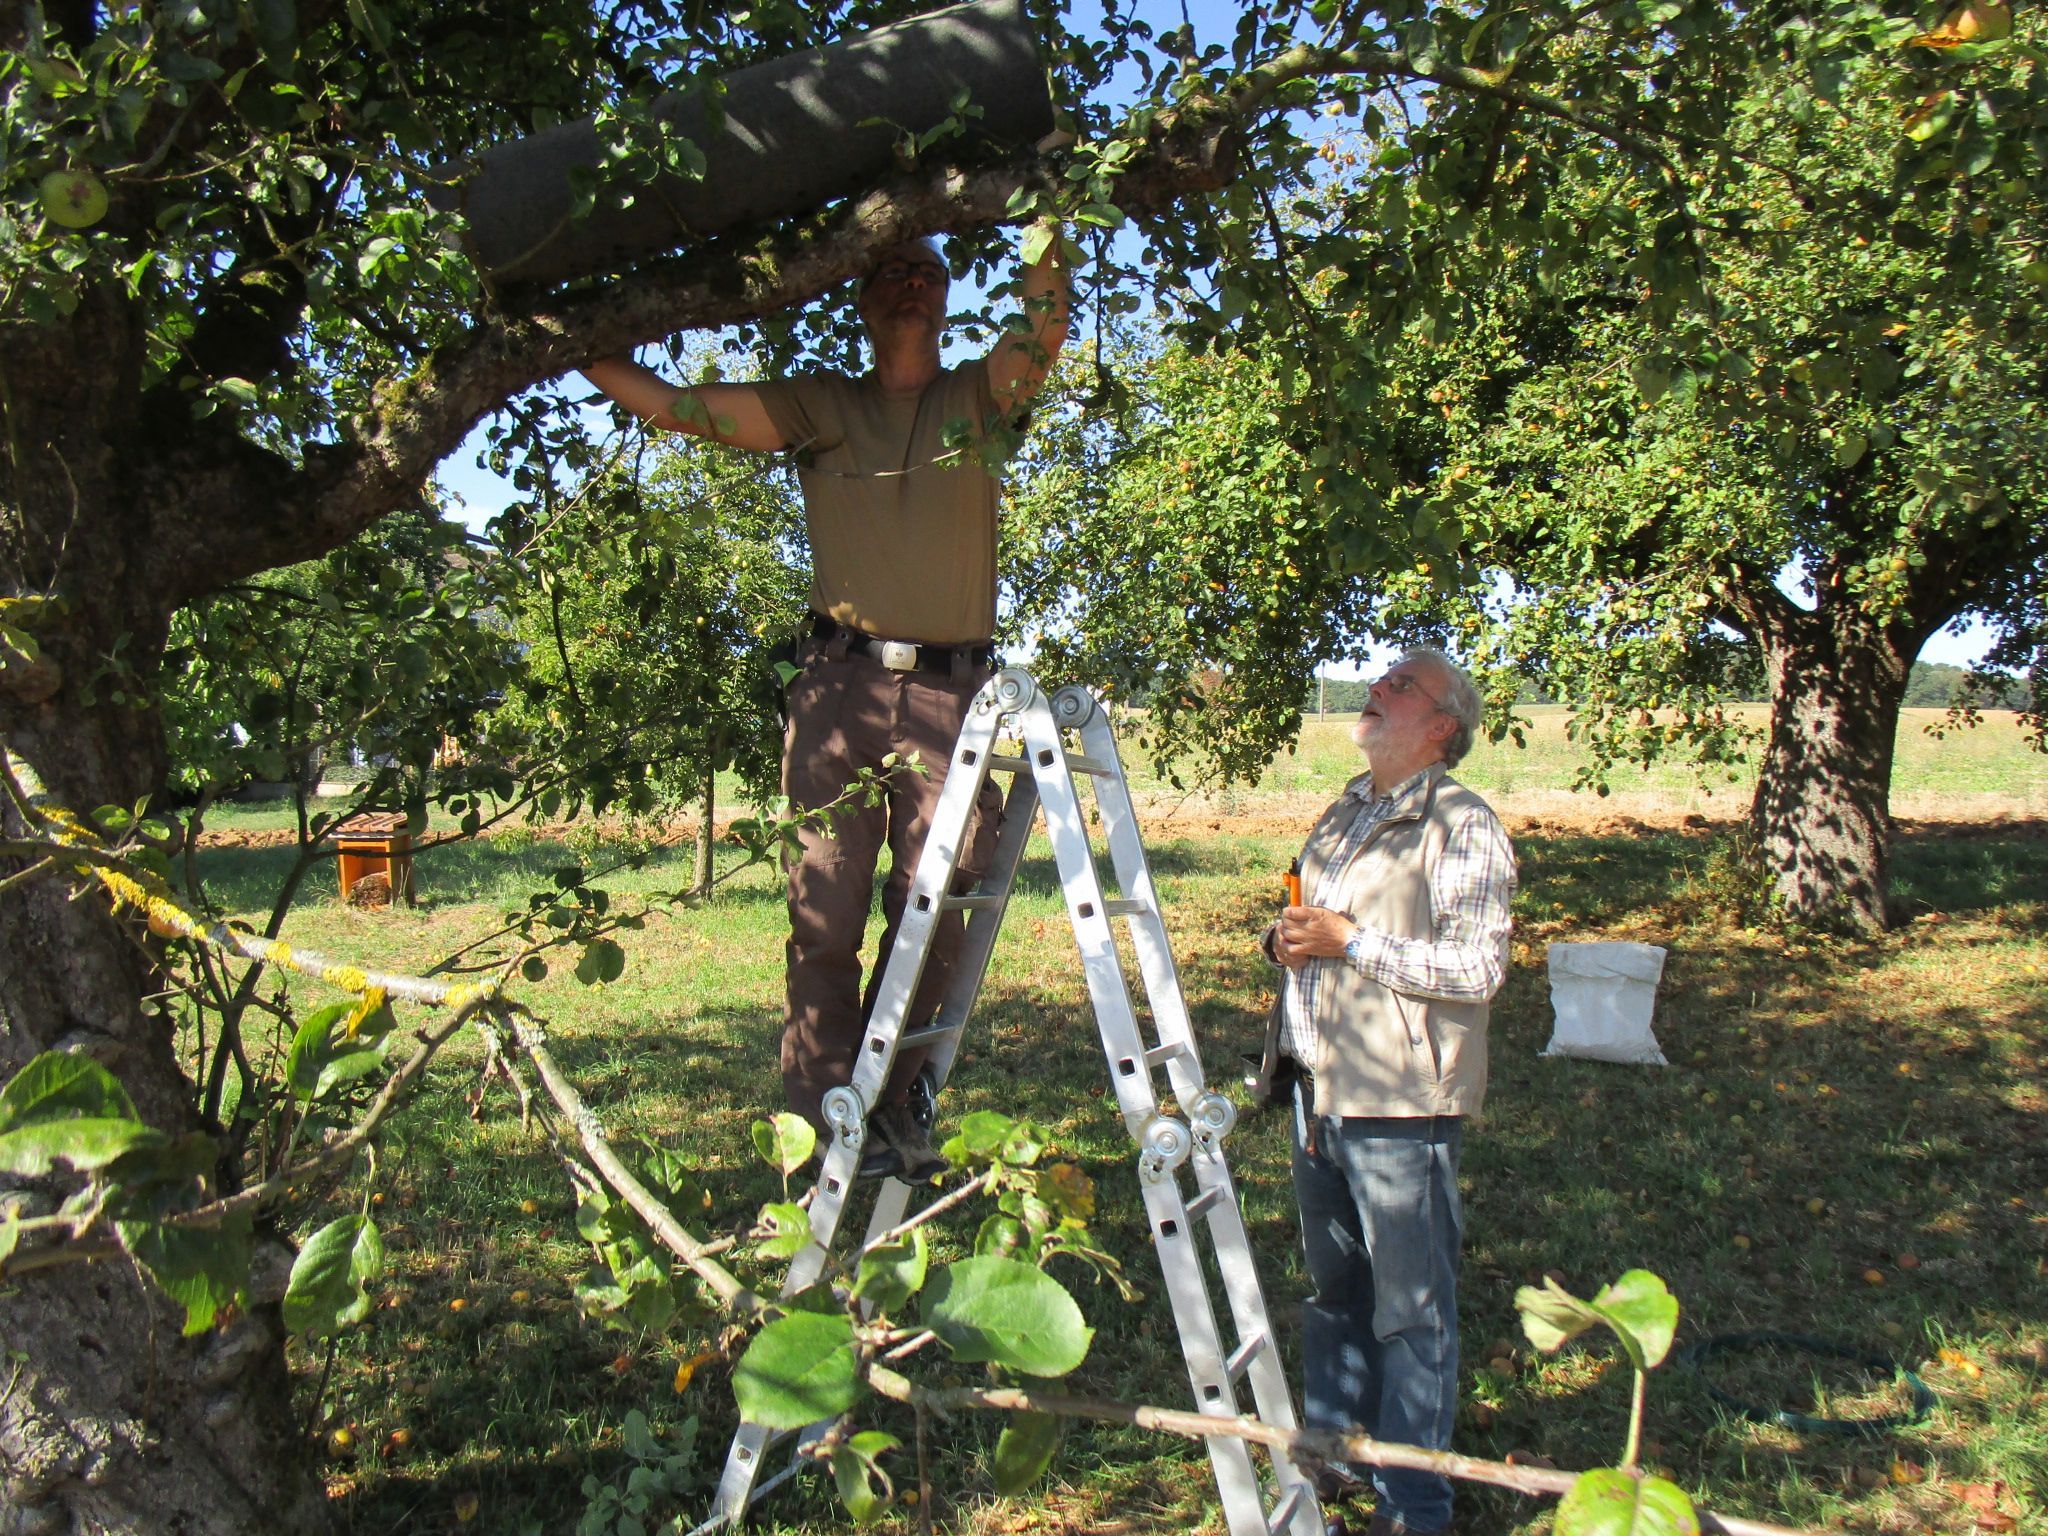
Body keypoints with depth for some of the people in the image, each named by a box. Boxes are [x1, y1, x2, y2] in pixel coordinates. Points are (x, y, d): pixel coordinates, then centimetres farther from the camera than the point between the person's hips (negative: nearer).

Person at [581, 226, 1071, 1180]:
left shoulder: (978, 398, 15)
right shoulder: (818, 406, 14)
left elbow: (1044, 332, -3)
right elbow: (675, 406, 9)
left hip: (953, 688, 0)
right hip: (840, 680, 0)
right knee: (825, 907, -4)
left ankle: (896, 1109, 13)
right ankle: (826, 1119, 6)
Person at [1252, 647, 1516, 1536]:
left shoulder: (1461, 826, -10)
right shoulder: (1345, 815, 16)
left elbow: (1479, 967, -19)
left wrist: (1351, 943, -19)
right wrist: (1286, 939, 4)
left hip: (1399, 1102, -8)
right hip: (1318, 1088, 8)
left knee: (1410, 1308, 0)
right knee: (1334, 1288, 19)